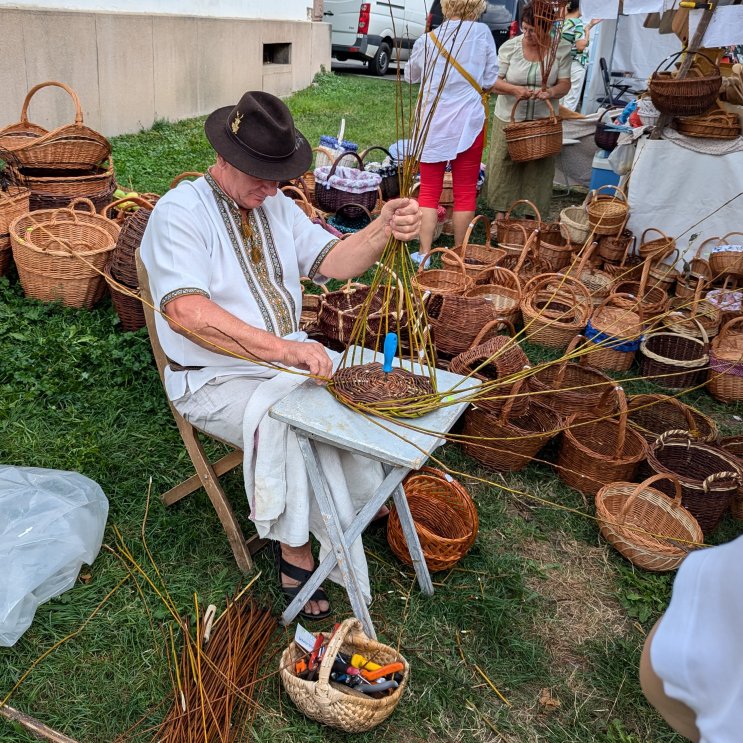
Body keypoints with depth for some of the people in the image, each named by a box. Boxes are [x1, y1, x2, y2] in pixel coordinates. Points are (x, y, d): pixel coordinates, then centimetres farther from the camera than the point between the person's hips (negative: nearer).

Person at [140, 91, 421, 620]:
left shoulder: (275, 204, 10)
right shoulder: (180, 212, -14)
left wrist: (384, 230, -20)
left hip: (289, 355, 7)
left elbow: (331, 262, 0)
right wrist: (279, 348, -38)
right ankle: (301, 553, -6)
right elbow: (184, 310, -29)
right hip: (217, 379, -6)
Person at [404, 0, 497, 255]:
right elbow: (490, 79, 1)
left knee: (429, 191, 7)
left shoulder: (426, 41, 0)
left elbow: (410, 75, 16)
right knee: (465, 191, 8)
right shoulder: (482, 33, -3)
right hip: (468, 123, -1)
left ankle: (425, 254, 5)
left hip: (433, 124, 1)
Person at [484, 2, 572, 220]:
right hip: (509, 120, 0)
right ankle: (501, 215, 19)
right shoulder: (510, 47, -7)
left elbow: (565, 84, -2)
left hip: (543, 121, 0)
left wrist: (551, 92, -25)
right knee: (504, 167, 5)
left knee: (538, 169, 6)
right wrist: (514, 89, -25)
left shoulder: (561, 49, -5)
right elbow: (494, 81, -5)